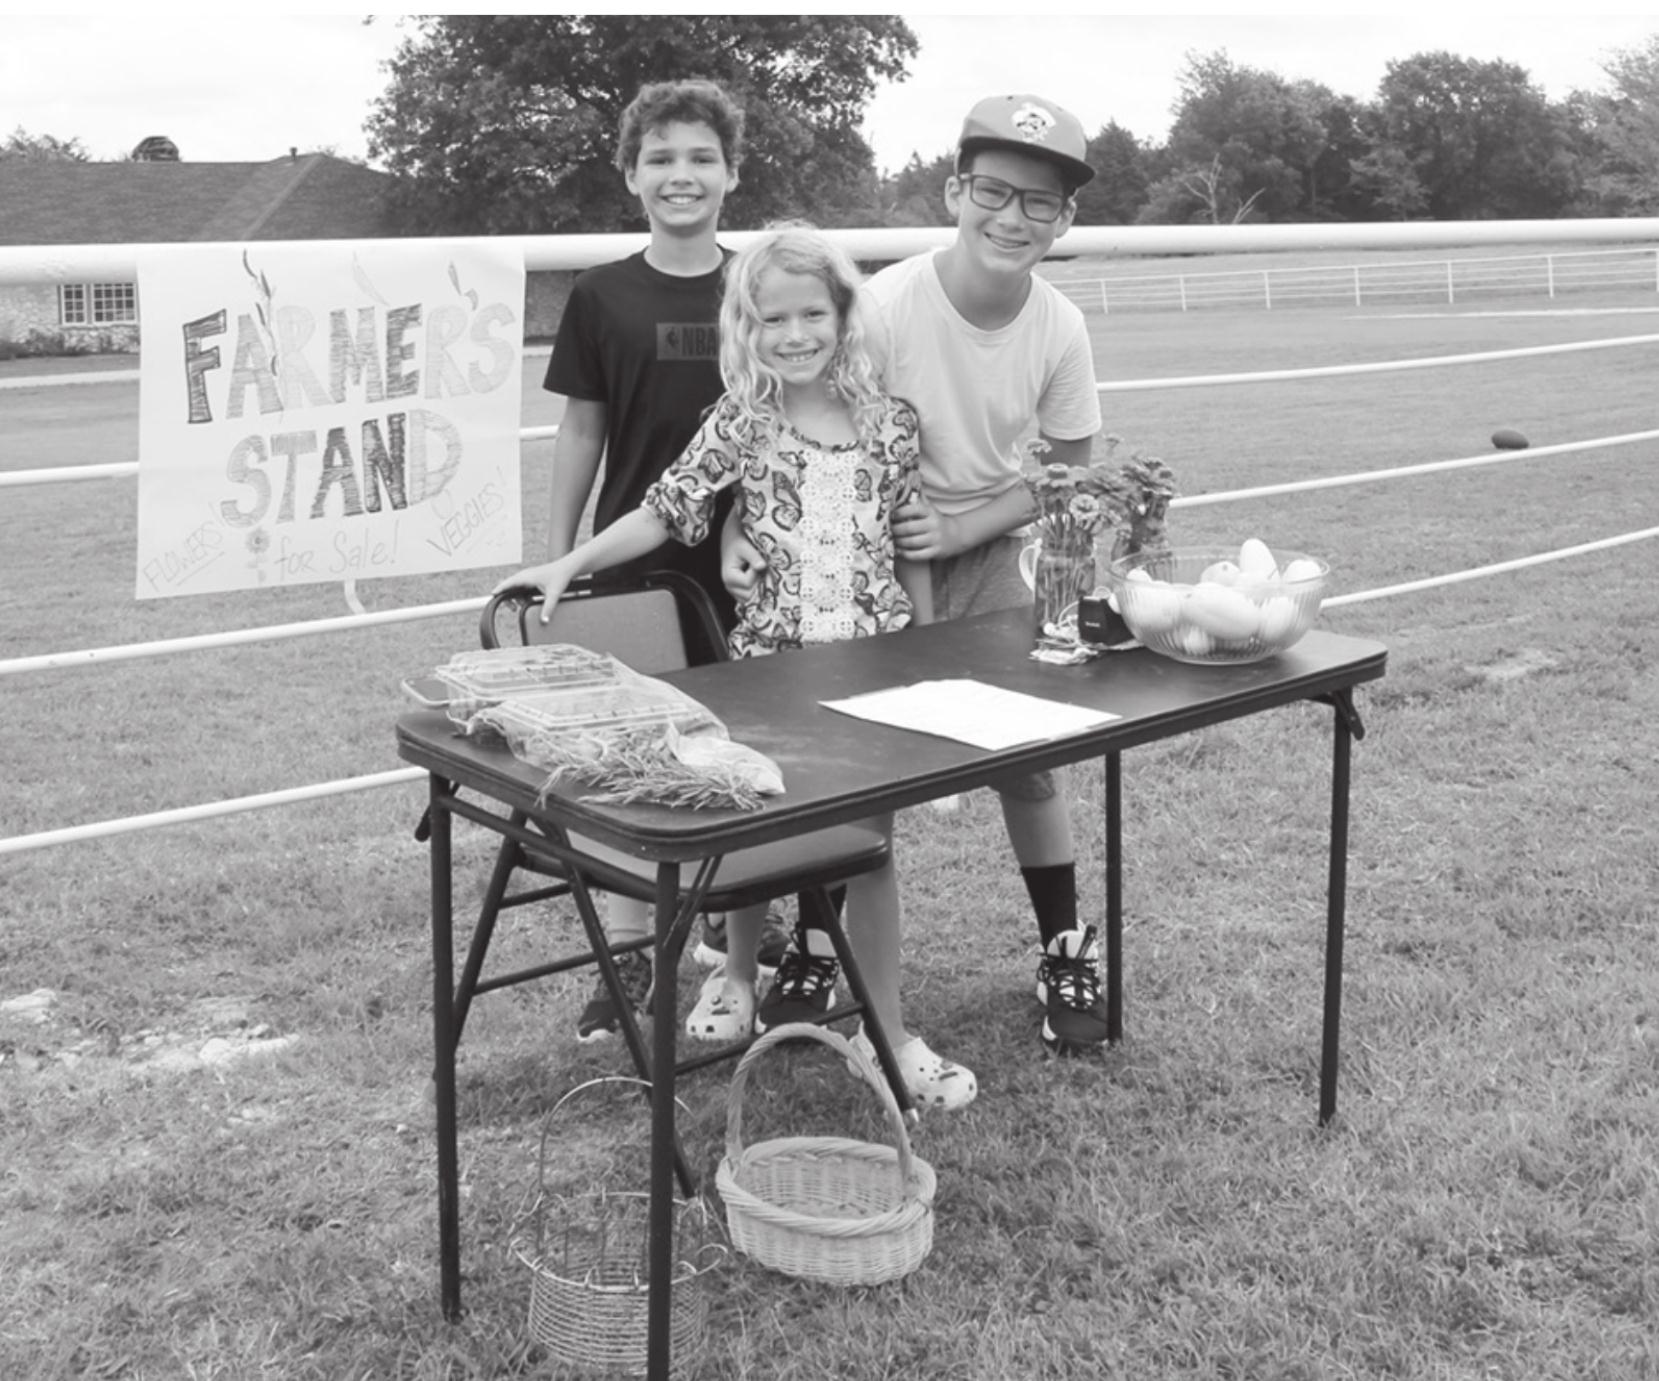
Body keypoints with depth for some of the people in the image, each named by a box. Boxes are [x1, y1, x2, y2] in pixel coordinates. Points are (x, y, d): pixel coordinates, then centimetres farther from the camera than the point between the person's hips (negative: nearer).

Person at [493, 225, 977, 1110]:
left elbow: (911, 549, 7)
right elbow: (663, 512, -4)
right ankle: (737, 976, 37)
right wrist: (569, 564, -13)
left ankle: (885, 1032, 16)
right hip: (772, 655, -1)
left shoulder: (889, 425, 3)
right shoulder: (738, 428, -1)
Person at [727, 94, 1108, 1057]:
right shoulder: (881, 308, -25)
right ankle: (818, 949, 25)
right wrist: (741, 534, -31)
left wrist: (960, 530, -16)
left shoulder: (1060, 328, -14)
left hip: (987, 558, 2)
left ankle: (1067, 953, 21)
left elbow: (1070, 472, -3)